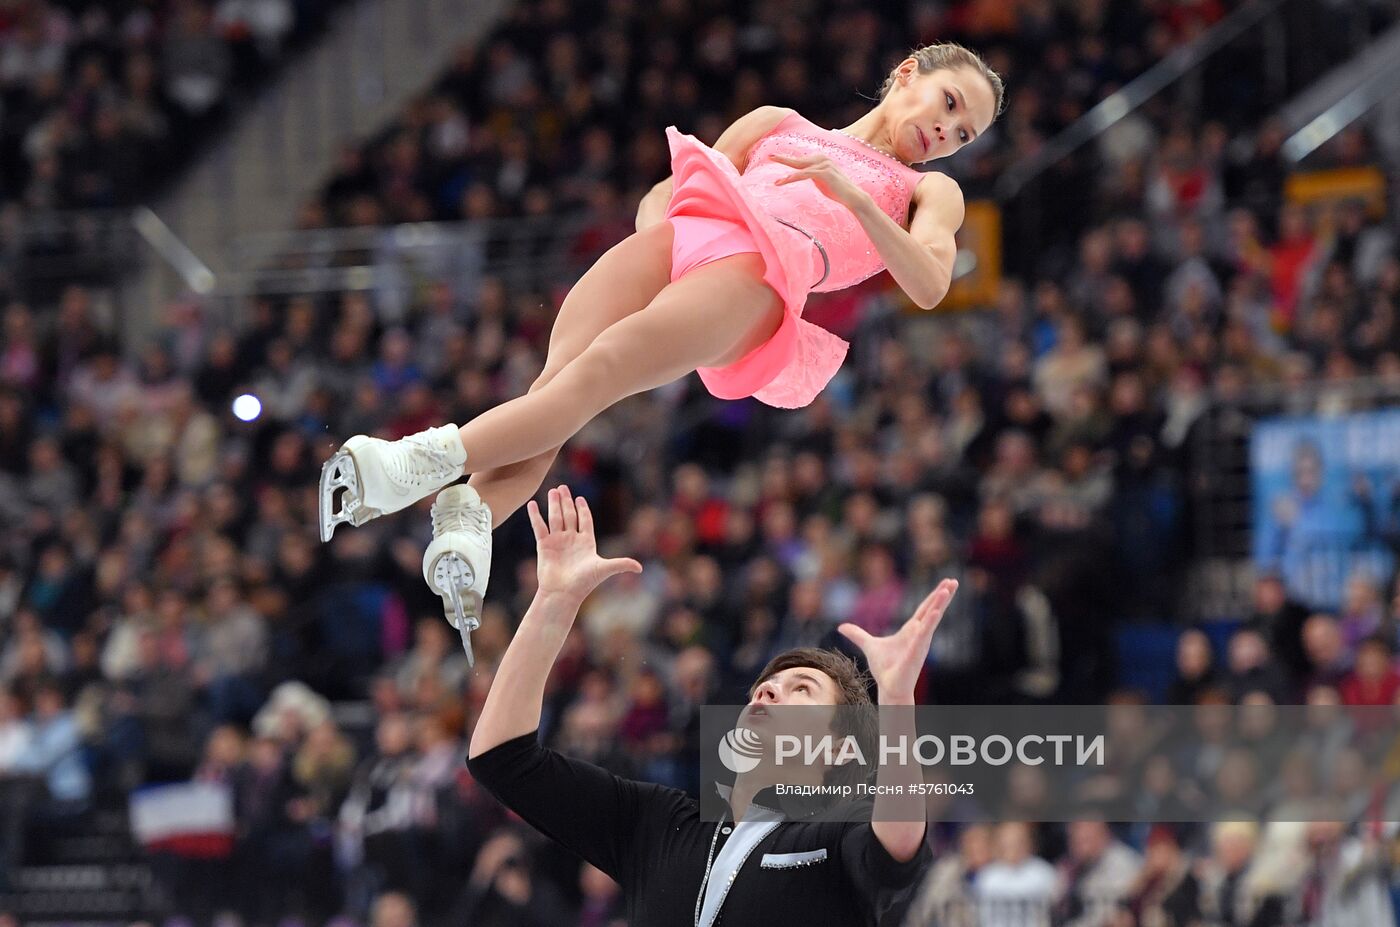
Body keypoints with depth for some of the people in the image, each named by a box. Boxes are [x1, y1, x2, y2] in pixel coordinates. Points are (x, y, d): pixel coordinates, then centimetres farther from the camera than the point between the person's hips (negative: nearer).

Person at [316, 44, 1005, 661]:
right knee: (554, 377, -29)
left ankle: (424, 463, -50)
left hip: (761, 273, -3)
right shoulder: (779, 124, 38)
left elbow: (929, 286, 8)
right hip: (682, 232, 3)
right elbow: (662, 193, 32)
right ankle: (469, 522, -52)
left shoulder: (929, 192, 31)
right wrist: (653, 235, 8)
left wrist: (852, 195, -4)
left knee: (599, 368, -31)